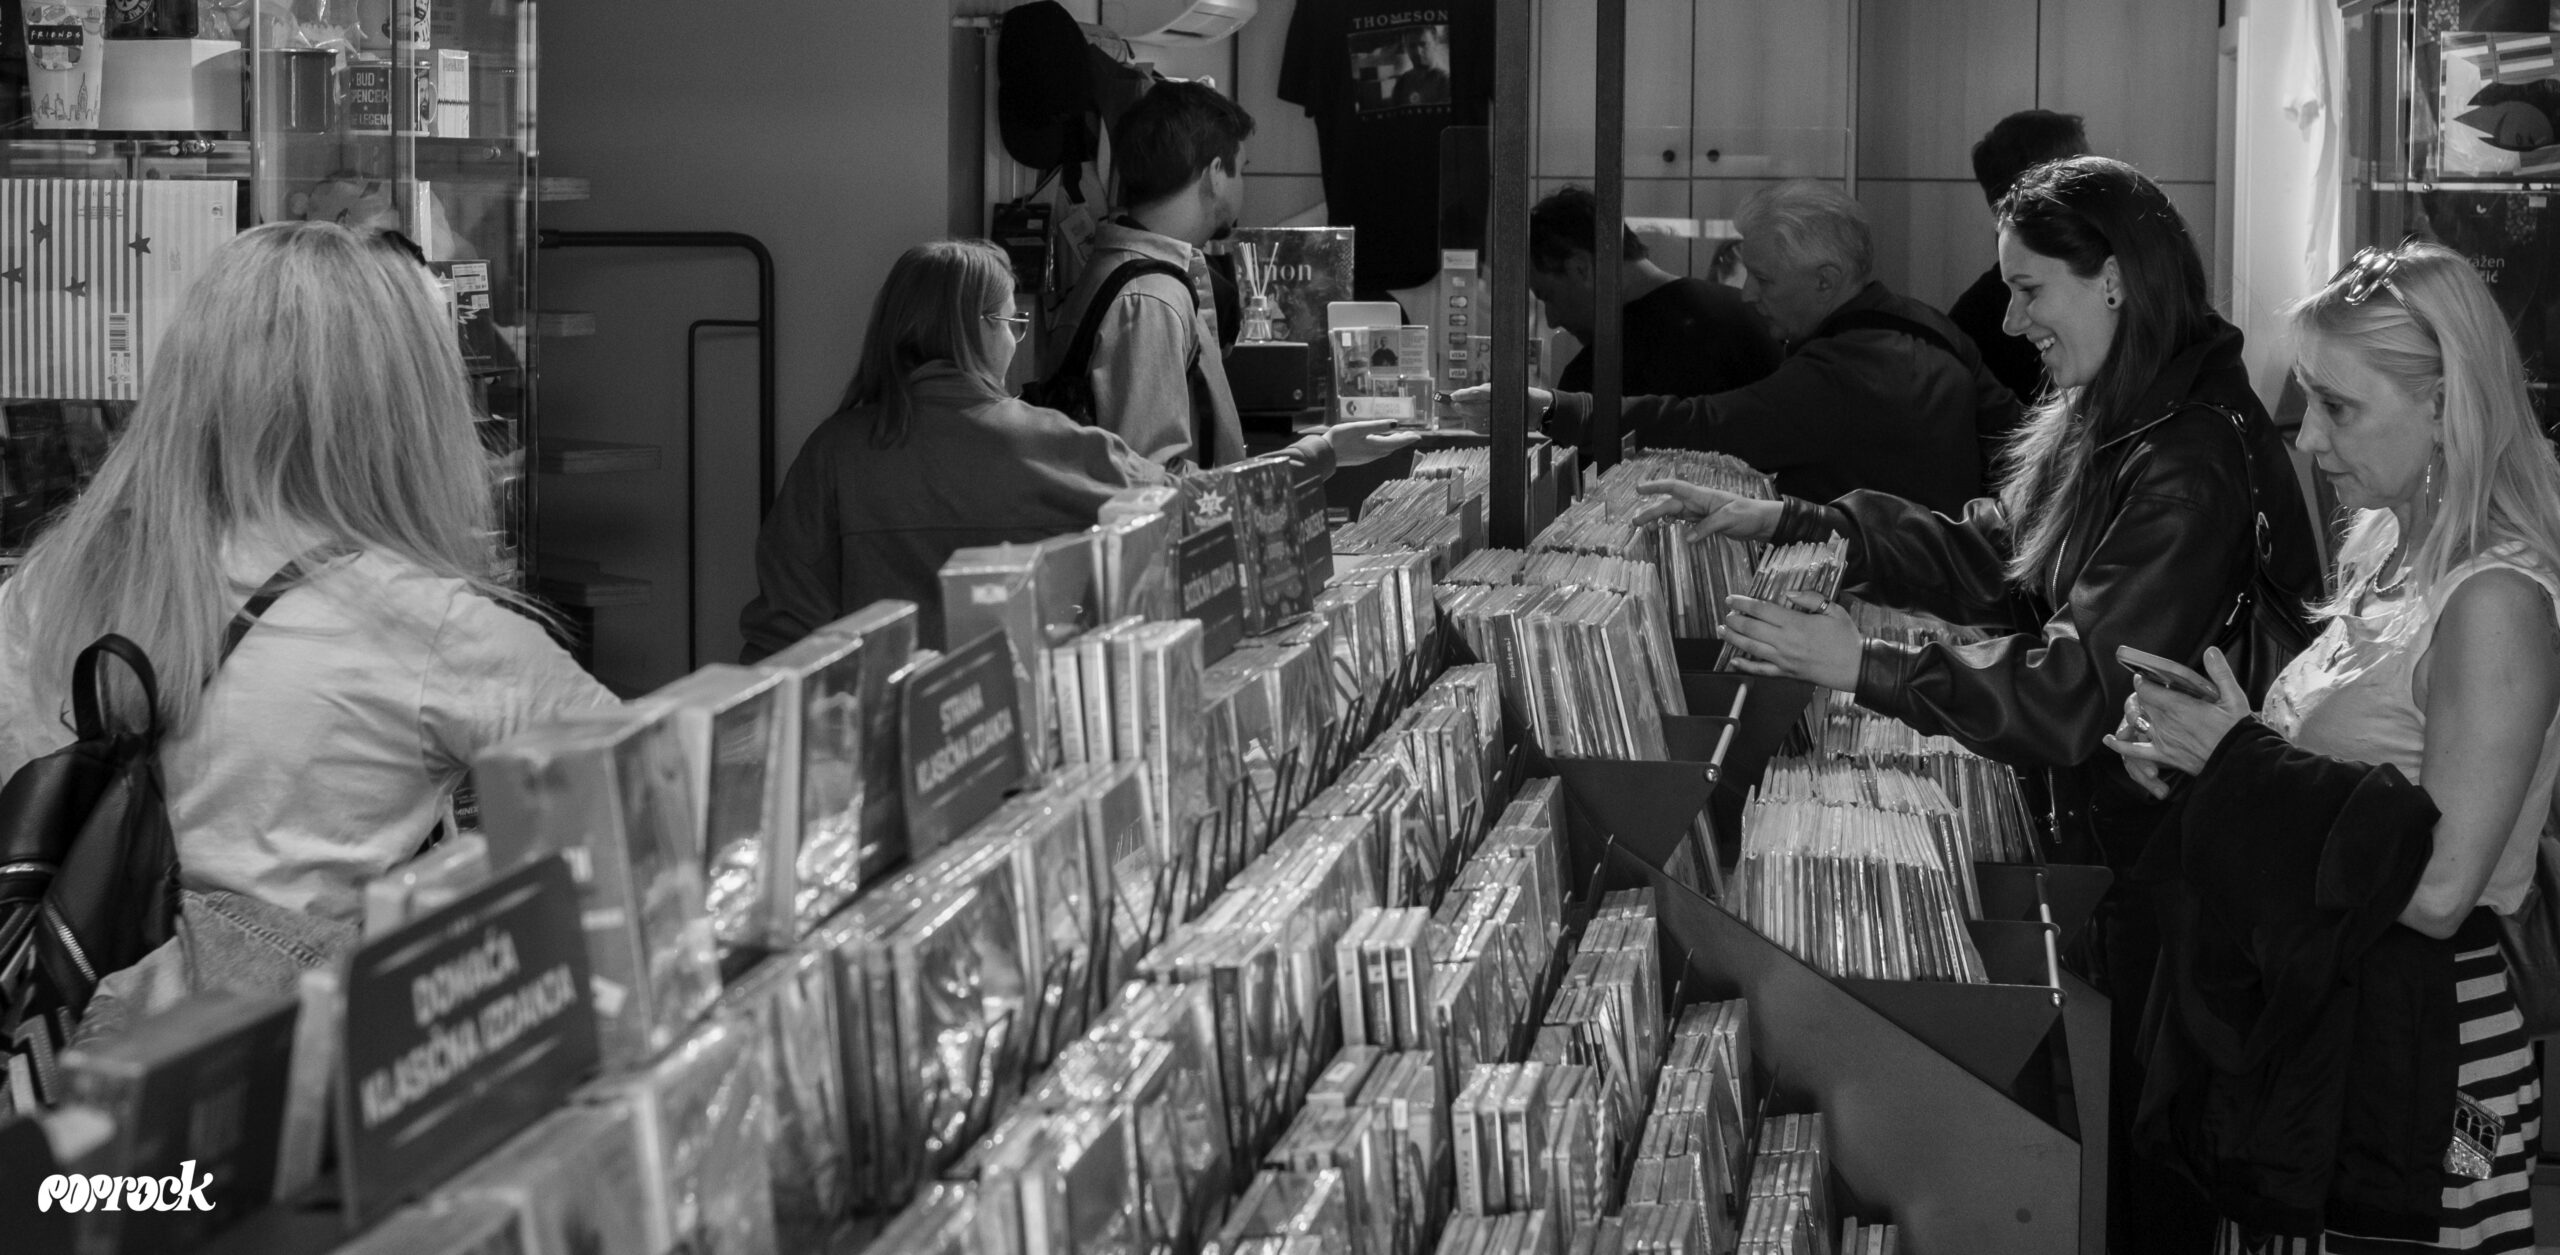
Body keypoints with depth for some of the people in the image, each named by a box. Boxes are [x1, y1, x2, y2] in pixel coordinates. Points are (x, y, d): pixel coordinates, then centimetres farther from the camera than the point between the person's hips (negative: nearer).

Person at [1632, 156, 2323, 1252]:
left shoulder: (2192, 467, -25)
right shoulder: (2103, 427, 6)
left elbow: (2084, 695, -27)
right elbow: (1988, 561, 10)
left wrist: (1867, 668, -27)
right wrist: (1783, 523, 2)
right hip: (2101, 831, 9)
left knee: (2147, 1166, 4)